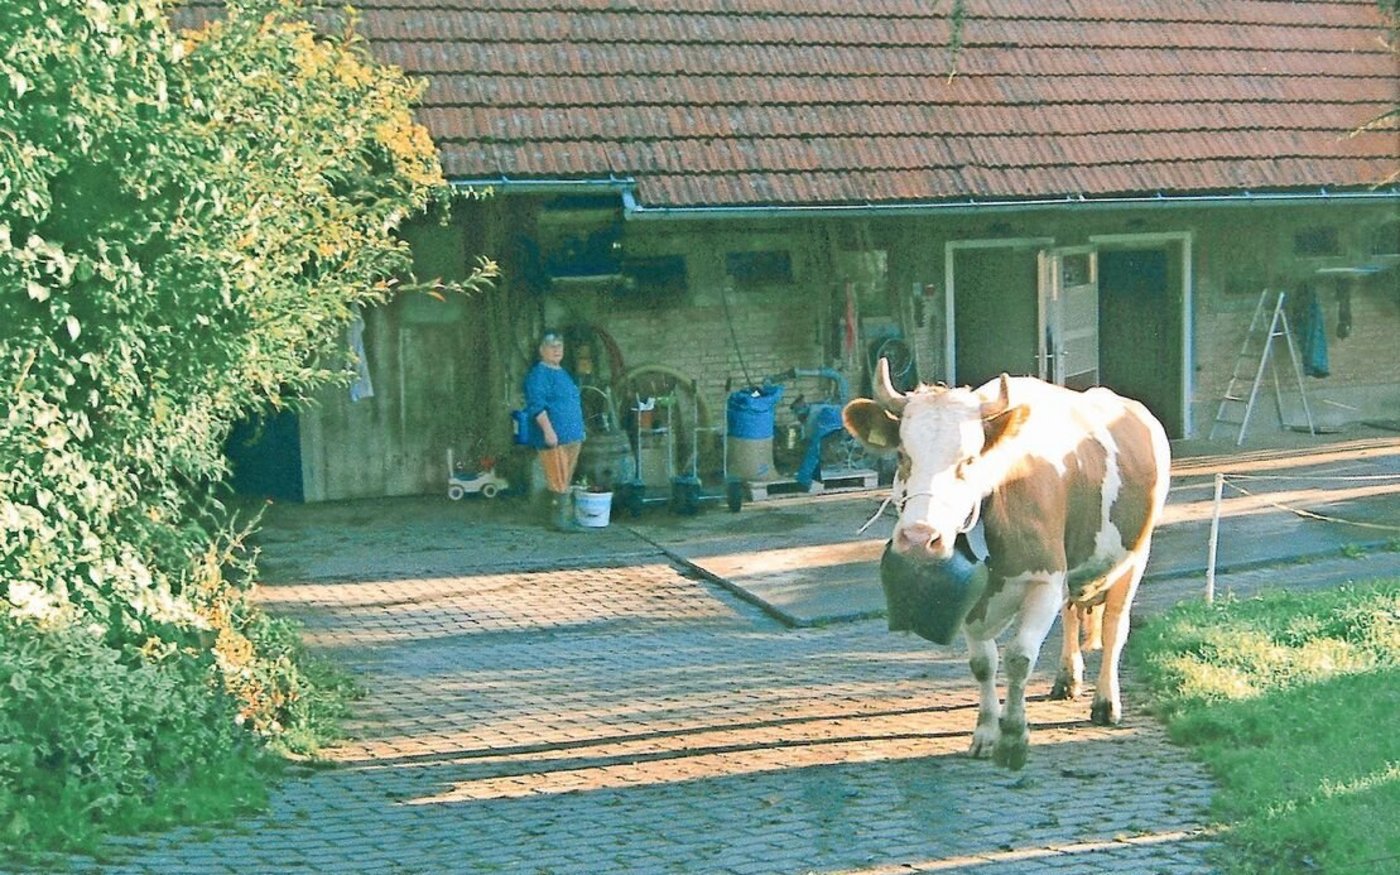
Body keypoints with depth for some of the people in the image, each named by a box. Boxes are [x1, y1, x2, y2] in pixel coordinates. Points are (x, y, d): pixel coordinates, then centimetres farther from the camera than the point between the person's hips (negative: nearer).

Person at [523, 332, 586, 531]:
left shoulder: (562, 373, 19)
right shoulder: (538, 374, -10)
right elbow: (536, 405, -18)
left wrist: (579, 432, 24)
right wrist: (548, 430, -26)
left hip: (572, 436, 9)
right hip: (555, 437, -9)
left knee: (566, 480, 11)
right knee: (559, 480, -9)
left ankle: (566, 516, 16)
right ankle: (560, 519, -7)